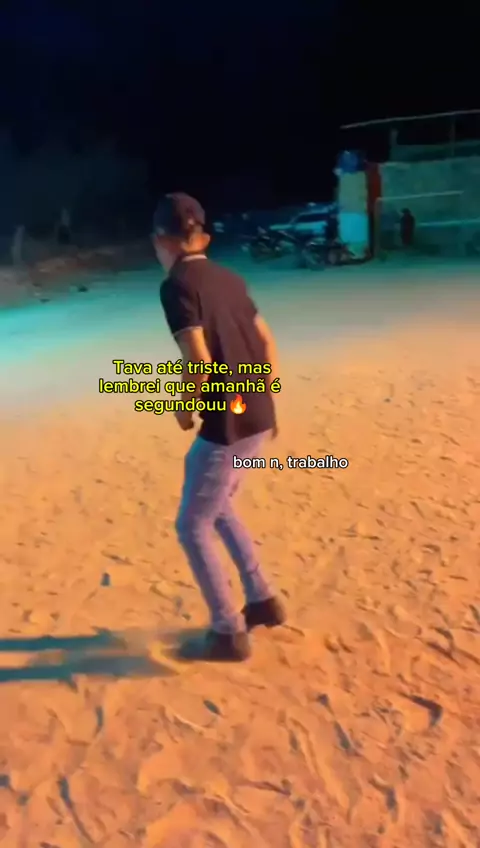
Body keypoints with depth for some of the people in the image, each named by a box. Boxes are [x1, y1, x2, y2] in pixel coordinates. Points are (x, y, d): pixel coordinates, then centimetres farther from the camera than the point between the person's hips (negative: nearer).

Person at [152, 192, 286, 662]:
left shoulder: (177, 286, -13)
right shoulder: (229, 278, 12)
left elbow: (200, 361, -23)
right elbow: (266, 341, 14)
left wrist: (185, 409, -5)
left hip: (226, 425, -8)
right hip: (258, 418, 8)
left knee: (192, 527, 7)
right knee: (217, 508, 27)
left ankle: (229, 633, 15)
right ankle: (262, 600, 33)